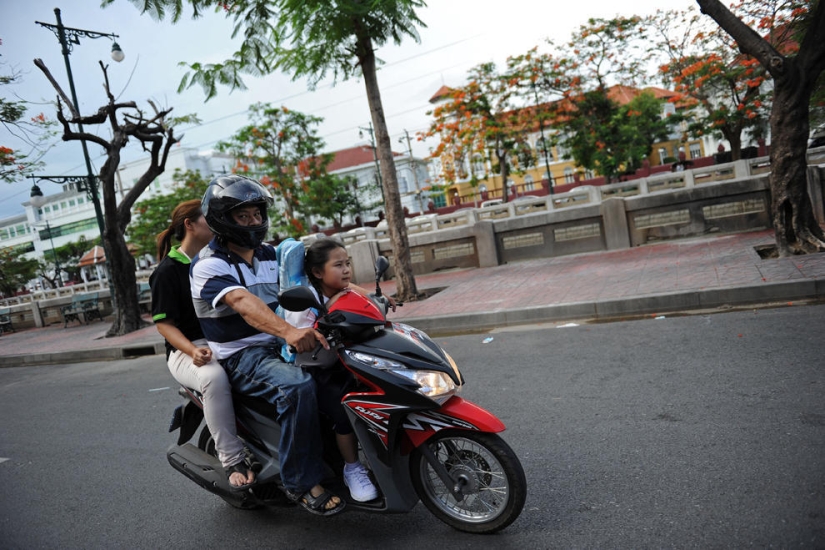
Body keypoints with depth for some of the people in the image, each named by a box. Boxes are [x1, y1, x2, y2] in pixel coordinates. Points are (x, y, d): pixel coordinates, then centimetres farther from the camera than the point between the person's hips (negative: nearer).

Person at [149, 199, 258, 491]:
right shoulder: (167, 270, -3)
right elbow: (163, 322, -7)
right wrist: (192, 350, -25)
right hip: (188, 350, -6)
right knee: (214, 377, -39)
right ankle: (233, 458, -25)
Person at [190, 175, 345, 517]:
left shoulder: (270, 254, 13)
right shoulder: (208, 266, -12)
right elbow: (243, 302, -31)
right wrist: (288, 332, -49)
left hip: (280, 344, 7)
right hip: (241, 356, -7)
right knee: (297, 385, -33)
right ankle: (301, 482, -19)